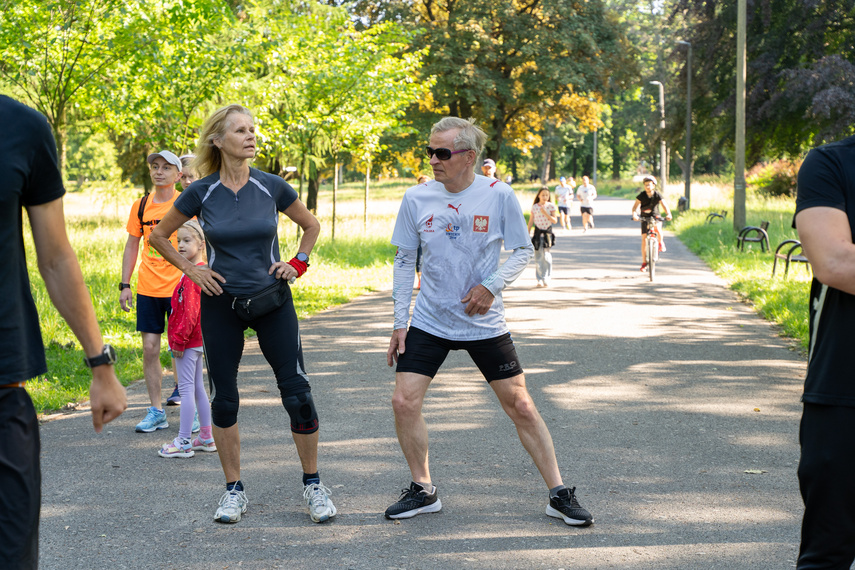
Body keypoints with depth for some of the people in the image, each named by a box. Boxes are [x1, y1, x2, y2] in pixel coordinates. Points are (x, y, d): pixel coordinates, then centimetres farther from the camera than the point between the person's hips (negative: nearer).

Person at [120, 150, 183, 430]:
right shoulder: (141, 206, 7)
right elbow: (132, 246, 12)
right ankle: (156, 412, 11)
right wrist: (124, 285, 7)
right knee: (150, 349, 3)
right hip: (147, 289, 4)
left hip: (179, 288, -3)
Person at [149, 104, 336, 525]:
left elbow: (312, 225, 14)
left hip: (272, 301, 0)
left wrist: (298, 263, 3)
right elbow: (158, 236, 9)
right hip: (221, 305, 0)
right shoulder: (201, 193, -5)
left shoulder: (272, 187, -3)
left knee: (297, 393, -5)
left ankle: (313, 484, 10)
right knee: (224, 399, 4)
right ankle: (234, 490, 18)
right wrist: (190, 270, 1)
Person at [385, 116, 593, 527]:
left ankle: (559, 495, 12)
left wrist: (493, 285, -16)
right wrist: (399, 322, 3)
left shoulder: (499, 196, -8)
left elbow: (523, 251, 1)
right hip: (429, 321, 2)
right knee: (404, 401, -7)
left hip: (485, 323, -2)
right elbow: (404, 261, 5)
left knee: (520, 405, 0)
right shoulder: (416, 199, -3)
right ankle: (423, 490, 14)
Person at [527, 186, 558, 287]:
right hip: (538, 232, 1)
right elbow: (531, 221, 8)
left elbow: (554, 221, -6)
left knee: (546, 256, -7)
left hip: (548, 232, -1)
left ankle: (546, 279, 0)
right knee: (538, 257, 0)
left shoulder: (551, 206, 0)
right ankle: (540, 279, 7)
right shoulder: (534, 207, 2)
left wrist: (545, 213, -18)